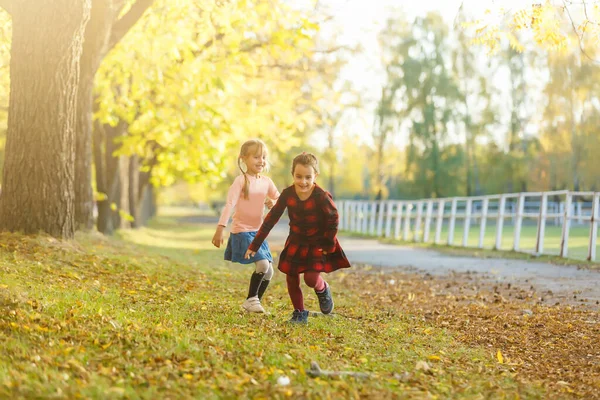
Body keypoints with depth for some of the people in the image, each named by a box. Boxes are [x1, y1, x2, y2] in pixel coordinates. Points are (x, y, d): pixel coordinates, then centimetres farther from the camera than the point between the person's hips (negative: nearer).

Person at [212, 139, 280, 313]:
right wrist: (220, 229, -29)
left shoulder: (266, 182, 6)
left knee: (269, 272, 4)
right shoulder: (241, 180, -12)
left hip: (258, 232, 7)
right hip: (242, 232, -7)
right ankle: (250, 299, -1)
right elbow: (229, 204, -20)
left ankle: (255, 302, 21)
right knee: (263, 264, -19)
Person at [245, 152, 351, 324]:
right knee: (291, 279, 3)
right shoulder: (287, 194, -13)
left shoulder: (321, 197, -24)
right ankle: (299, 313, 23)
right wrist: (255, 245, -6)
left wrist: (329, 245, -9)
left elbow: (333, 220, -11)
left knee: (311, 278, -16)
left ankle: (323, 290, 20)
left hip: (317, 245, -4)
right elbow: (272, 218, -7)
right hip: (296, 243, 4)